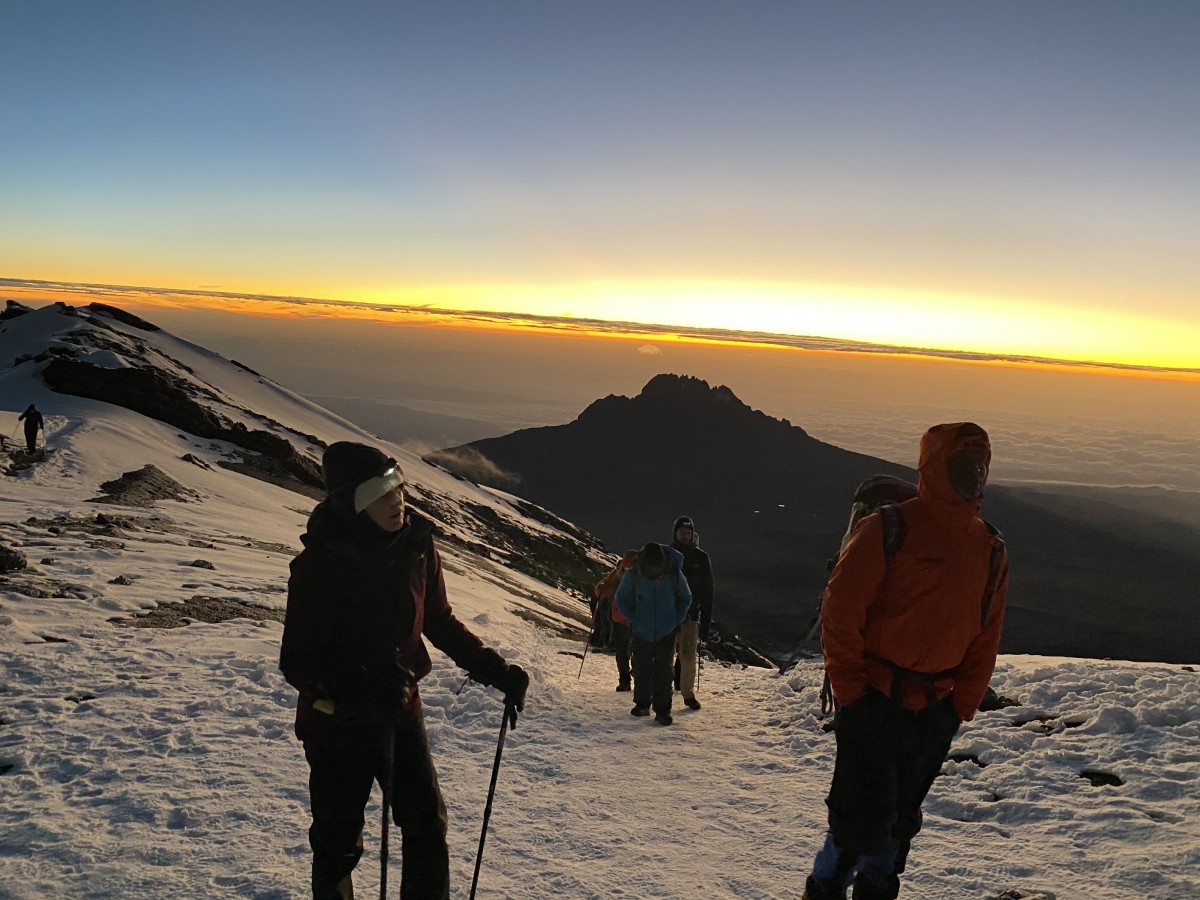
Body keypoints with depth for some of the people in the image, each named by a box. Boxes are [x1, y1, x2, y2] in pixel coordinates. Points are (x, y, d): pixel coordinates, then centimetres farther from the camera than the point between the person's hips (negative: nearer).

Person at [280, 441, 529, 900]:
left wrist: (494, 670, 1)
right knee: (338, 843, 10)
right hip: (338, 720, -4)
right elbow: (296, 661, -18)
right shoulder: (317, 564, -20)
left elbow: (439, 621, 8)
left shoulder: (416, 542, -6)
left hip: (401, 708, 4)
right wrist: (360, 687, -34)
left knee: (427, 826, 7)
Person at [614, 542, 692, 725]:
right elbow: (621, 598, 3)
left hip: (667, 633, -1)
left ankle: (663, 710, 3)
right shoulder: (633, 575, -14)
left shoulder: (675, 575, -13)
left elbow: (686, 599, 6)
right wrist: (633, 618, -7)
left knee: (663, 671, -5)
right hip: (642, 632, 1)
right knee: (641, 669, 9)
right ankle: (642, 704, 27)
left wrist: (676, 619, -5)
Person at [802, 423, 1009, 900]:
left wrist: (961, 705, 6)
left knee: (900, 819, 16)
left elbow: (984, 639, 12)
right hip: (873, 702, -6)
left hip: (934, 712, 6)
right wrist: (850, 689, -13)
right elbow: (840, 610, -13)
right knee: (864, 817, -4)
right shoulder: (888, 529, -12)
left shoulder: (990, 550, 7)